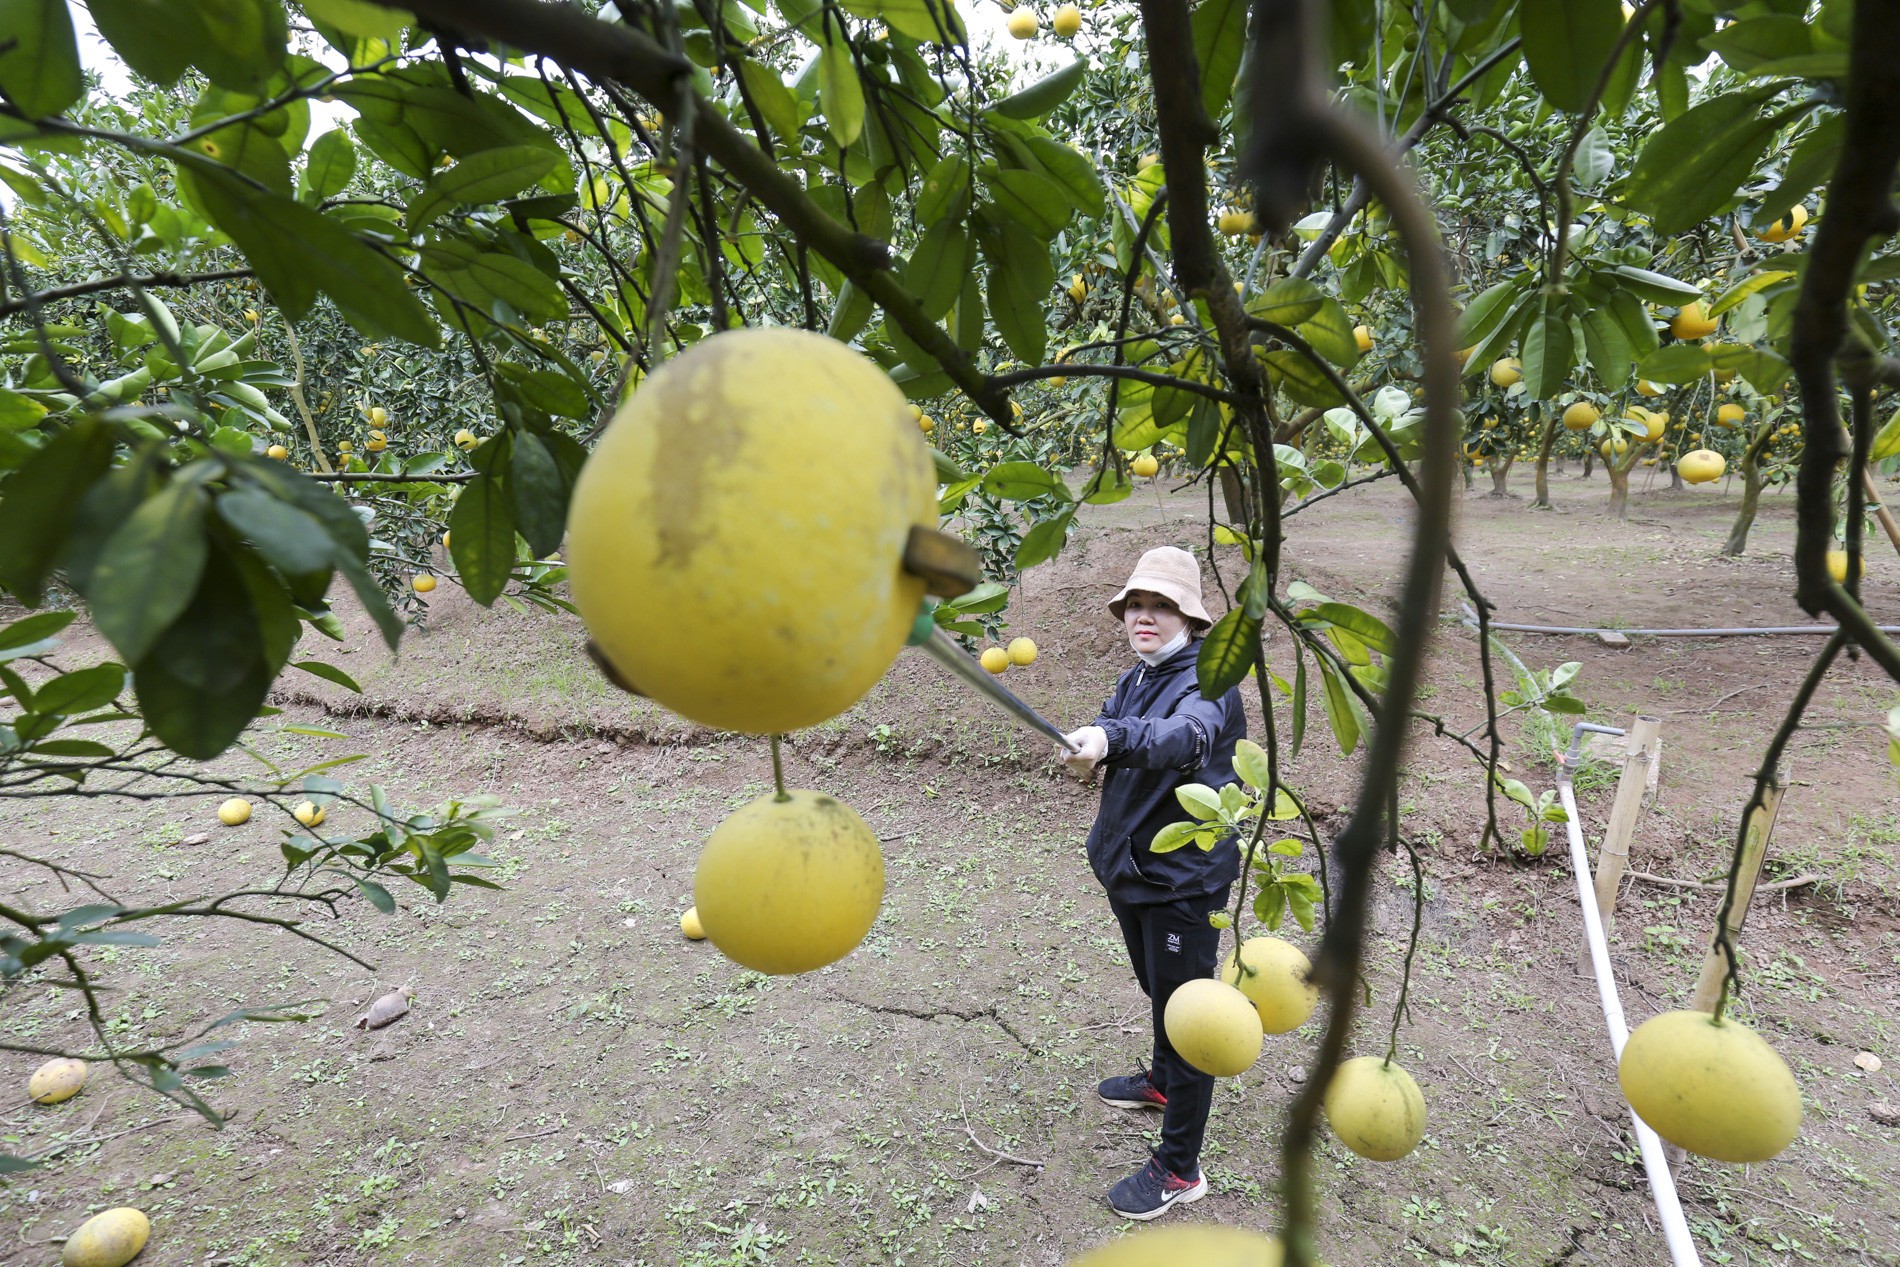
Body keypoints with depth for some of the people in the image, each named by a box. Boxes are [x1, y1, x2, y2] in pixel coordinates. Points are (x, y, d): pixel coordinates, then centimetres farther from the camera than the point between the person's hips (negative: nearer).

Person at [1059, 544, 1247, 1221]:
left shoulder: (1207, 679, -21)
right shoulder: (1135, 678, 6)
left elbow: (1187, 736, -42)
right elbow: (1114, 739, -2)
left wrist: (1113, 737, -60)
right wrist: (1087, 750, -25)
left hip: (1183, 878, -8)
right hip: (1130, 867, 8)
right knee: (1157, 989, 28)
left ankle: (1179, 1168, 21)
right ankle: (1163, 1081, 52)